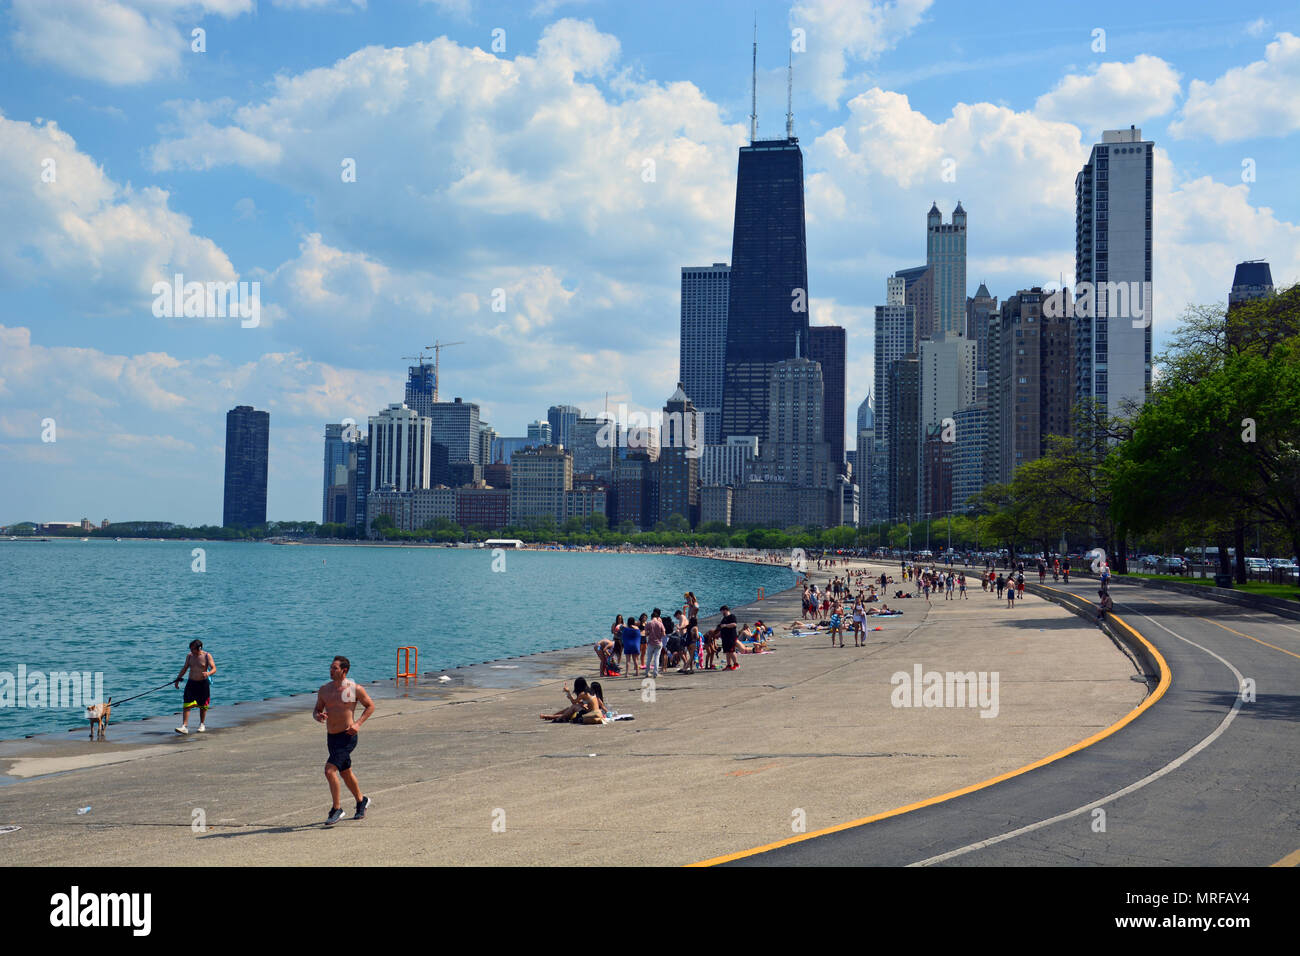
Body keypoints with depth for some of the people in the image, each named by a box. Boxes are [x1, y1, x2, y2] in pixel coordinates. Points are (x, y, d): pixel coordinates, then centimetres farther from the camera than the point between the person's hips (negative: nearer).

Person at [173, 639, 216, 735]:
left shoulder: (207, 656, -8)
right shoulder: (189, 656, 4)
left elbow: (214, 669, -13)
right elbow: (184, 668, 16)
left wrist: (208, 673, -35)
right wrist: (177, 679, 16)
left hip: (203, 683, -3)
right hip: (191, 683, 3)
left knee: (203, 706, 9)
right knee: (186, 705, -9)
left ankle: (202, 724, 28)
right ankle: (184, 727, -12)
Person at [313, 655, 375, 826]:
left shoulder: (355, 689, -10)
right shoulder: (324, 689, 4)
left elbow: (370, 706, 1)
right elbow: (316, 710, 12)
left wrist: (358, 724, -11)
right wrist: (318, 716, -12)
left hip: (347, 737, -6)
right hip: (331, 737, 6)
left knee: (330, 770, -18)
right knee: (345, 773, 19)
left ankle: (336, 810, -7)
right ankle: (361, 801, 40)